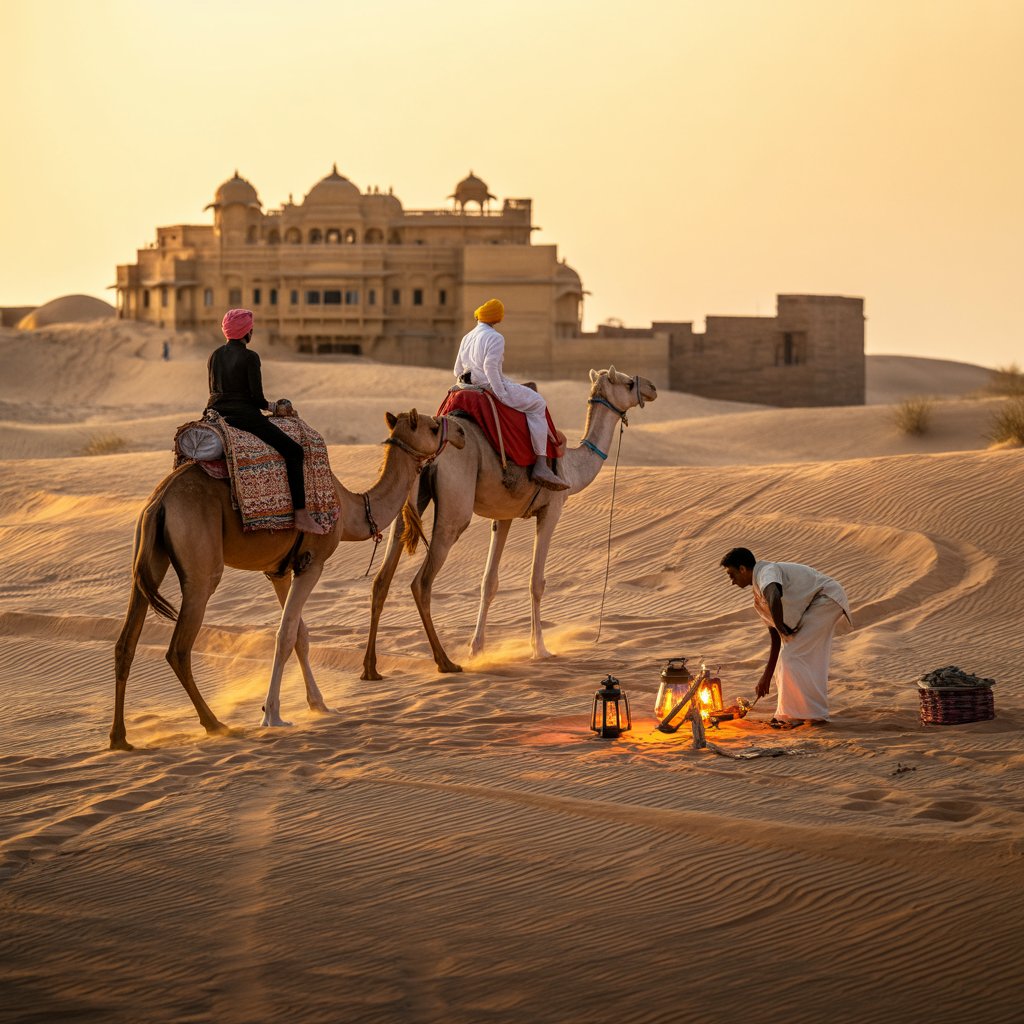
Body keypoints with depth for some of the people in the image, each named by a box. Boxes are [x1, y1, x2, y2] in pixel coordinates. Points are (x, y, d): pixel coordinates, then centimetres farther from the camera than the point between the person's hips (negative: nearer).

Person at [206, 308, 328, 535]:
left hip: (216, 412, 7)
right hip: (244, 416, -7)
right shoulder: (249, 357, -10)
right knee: (293, 450, -4)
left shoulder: (215, 355, 10)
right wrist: (276, 408, 5)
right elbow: (257, 397, -13)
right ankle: (301, 516, -13)